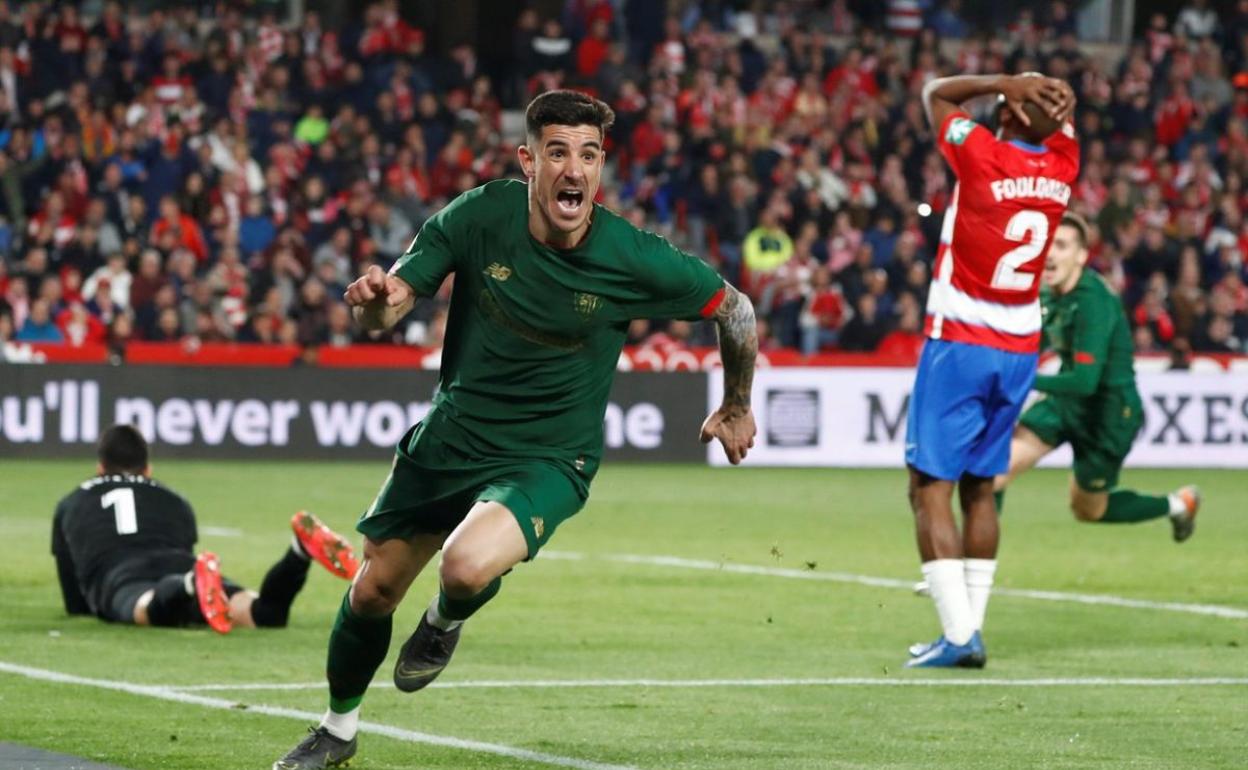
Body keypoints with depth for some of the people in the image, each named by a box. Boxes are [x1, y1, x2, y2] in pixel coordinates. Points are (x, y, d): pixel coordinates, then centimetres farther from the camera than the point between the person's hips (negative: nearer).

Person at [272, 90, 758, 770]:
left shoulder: (633, 258, -19)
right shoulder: (479, 216, -14)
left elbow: (734, 308, -2)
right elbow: (385, 311, -9)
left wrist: (736, 408, 10)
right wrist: (374, 298, -33)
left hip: (548, 461, -3)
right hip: (448, 441, 3)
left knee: (468, 566, -32)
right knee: (372, 592, 10)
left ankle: (446, 623, 7)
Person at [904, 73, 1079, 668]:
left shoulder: (981, 155, -16)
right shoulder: (1062, 166, -2)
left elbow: (936, 93, 1)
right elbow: (1060, 110, 18)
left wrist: (1005, 83, -9)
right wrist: (1040, 91, -6)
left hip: (959, 344, -6)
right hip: (1020, 351, 6)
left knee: (930, 488, -3)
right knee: (979, 487, 15)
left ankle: (958, 633, -12)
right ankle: (971, 627, 13)